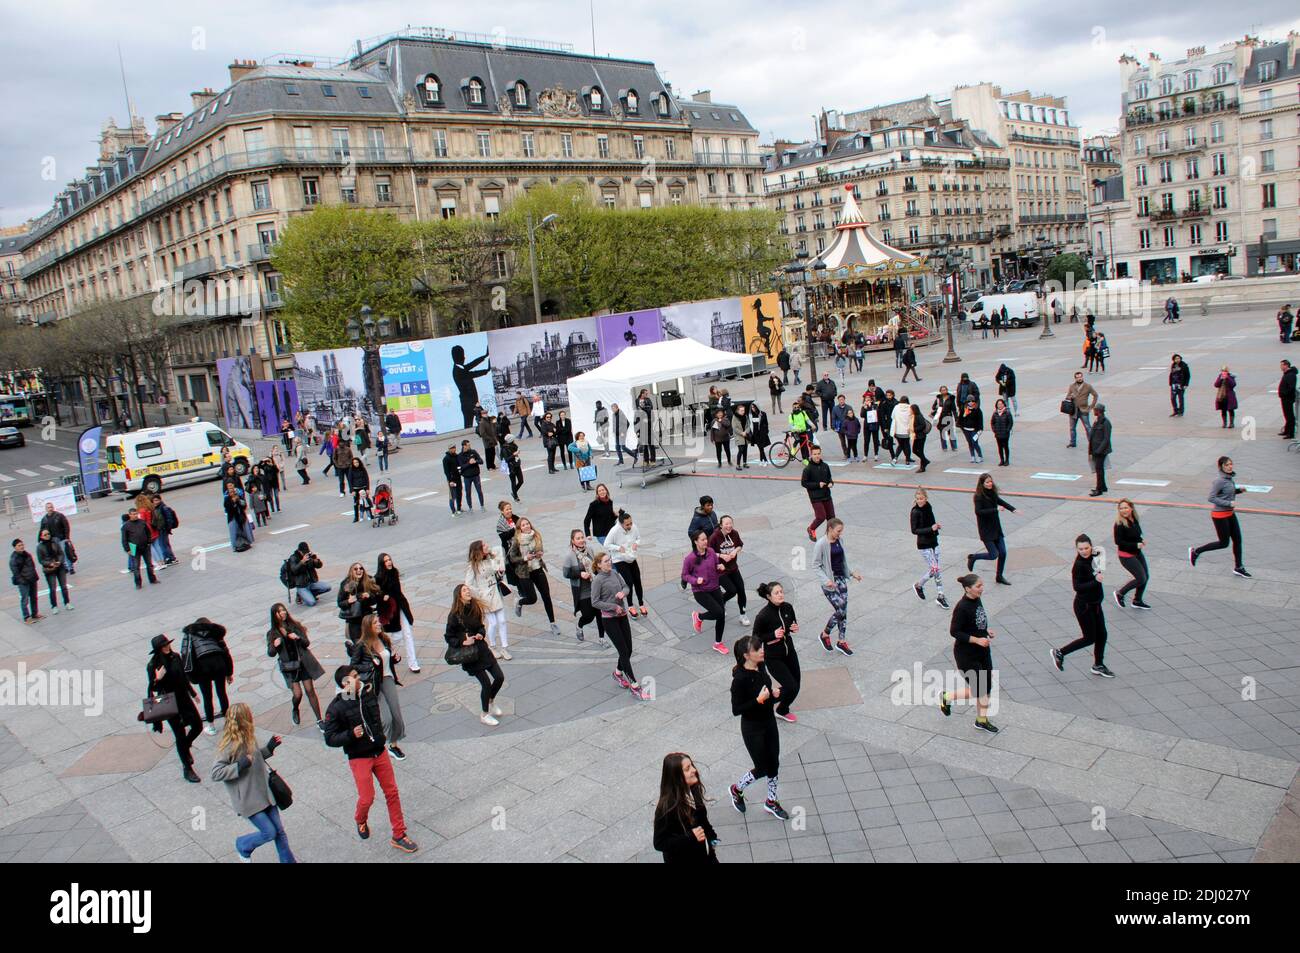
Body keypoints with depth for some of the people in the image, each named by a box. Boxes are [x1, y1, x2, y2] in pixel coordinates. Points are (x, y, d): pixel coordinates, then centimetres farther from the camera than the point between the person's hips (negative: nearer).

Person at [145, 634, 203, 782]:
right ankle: (187, 769, 15)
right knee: (180, 735, 1)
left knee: (198, 726, 7)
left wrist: (192, 692, 20)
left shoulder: (175, 657, -2)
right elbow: (152, 688, -11)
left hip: (183, 697, 5)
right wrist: (157, 679, -33)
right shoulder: (152, 665, -16)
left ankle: (185, 747, 39)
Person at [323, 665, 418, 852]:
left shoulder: (368, 693, -1)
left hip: (380, 752, 5)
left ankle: (399, 836, 18)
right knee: (367, 798, 0)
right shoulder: (335, 708, -16)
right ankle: (360, 820, 37)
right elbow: (330, 738, -14)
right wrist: (350, 734, -26)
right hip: (359, 758, -5)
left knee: (392, 792, 7)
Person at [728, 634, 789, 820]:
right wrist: (759, 700, -29)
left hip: (769, 721, 7)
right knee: (762, 768, 6)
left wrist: (774, 694, -7)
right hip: (752, 728, -7)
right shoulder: (740, 678, -28)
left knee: (774, 763, 16)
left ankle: (771, 802, 38)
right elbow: (736, 710, -23)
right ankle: (737, 790, 34)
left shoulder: (761, 667, -6)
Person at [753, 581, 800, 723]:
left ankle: (783, 710, 39)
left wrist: (795, 628, -12)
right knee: (792, 687, -9)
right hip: (773, 657, -6)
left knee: (795, 685, 11)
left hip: (789, 651, 6)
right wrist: (773, 635, -28)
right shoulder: (763, 615, -25)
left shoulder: (788, 607, -9)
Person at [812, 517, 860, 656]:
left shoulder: (839, 541, 4)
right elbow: (816, 565, -14)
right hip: (830, 582, -7)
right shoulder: (821, 544, -17)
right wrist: (826, 580, -23)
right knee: (840, 610, -9)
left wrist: (852, 573, 13)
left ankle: (842, 641, 19)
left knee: (844, 611, 7)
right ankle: (825, 634, 15)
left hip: (841, 579, 7)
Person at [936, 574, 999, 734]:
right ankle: (946, 697, 24)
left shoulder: (977, 600, 0)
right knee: (978, 689, 1)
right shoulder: (962, 607, -26)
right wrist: (977, 640, -24)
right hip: (966, 654, -8)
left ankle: (982, 720, 30)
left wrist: (986, 630, 0)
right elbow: (954, 632, -22)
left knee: (987, 686, 13)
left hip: (982, 651, 8)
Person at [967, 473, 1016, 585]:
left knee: (1003, 552, 6)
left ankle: (999, 577, 23)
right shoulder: (979, 497, -17)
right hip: (986, 530, -7)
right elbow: (978, 511, -28)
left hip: (996, 528, 7)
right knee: (993, 554, -8)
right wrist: (995, 510, -30)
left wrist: (1013, 509, 6)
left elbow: (1001, 502, 20)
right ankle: (972, 557, 19)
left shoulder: (992, 494, 4)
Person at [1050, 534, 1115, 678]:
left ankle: (1098, 666, 31)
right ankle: (1059, 653, 18)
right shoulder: (1079, 565, -24)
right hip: (1083, 606, -8)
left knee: (1101, 635, 14)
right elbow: (1077, 587, -28)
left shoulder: (1092, 558, -1)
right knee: (1089, 638, 2)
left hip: (1095, 604, 8)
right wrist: (1095, 581, -34)